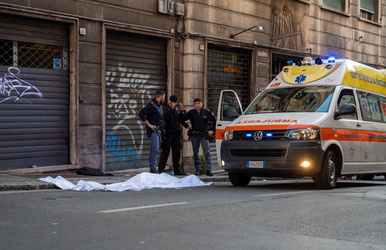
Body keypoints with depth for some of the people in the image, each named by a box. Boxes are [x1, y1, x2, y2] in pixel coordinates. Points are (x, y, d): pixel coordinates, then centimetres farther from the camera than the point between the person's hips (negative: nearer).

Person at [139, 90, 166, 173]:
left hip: (159, 130, 9)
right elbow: (141, 113, -21)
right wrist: (149, 125, -19)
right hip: (154, 130, -9)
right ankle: (153, 168, -15)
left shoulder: (159, 105, 18)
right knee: (155, 149, -15)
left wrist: (161, 125, 14)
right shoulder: (152, 105, -12)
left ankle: (153, 168, 14)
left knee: (156, 149, 10)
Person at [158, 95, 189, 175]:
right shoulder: (166, 109, -3)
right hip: (168, 133, -6)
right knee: (165, 151, -6)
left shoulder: (177, 110, 14)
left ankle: (177, 170, 16)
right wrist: (172, 108, -20)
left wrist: (182, 110, -1)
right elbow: (166, 117, -20)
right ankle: (160, 170, -2)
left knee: (177, 152, 8)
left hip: (176, 134, 6)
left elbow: (183, 119, 11)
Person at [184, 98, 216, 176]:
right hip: (194, 135, 2)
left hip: (204, 135, -2)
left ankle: (209, 169, -10)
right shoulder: (191, 112, 4)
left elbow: (214, 120, 6)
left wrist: (212, 130, 0)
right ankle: (198, 170, 11)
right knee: (195, 153, 5)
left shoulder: (206, 112, 1)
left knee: (207, 152, -9)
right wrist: (187, 126, 3)